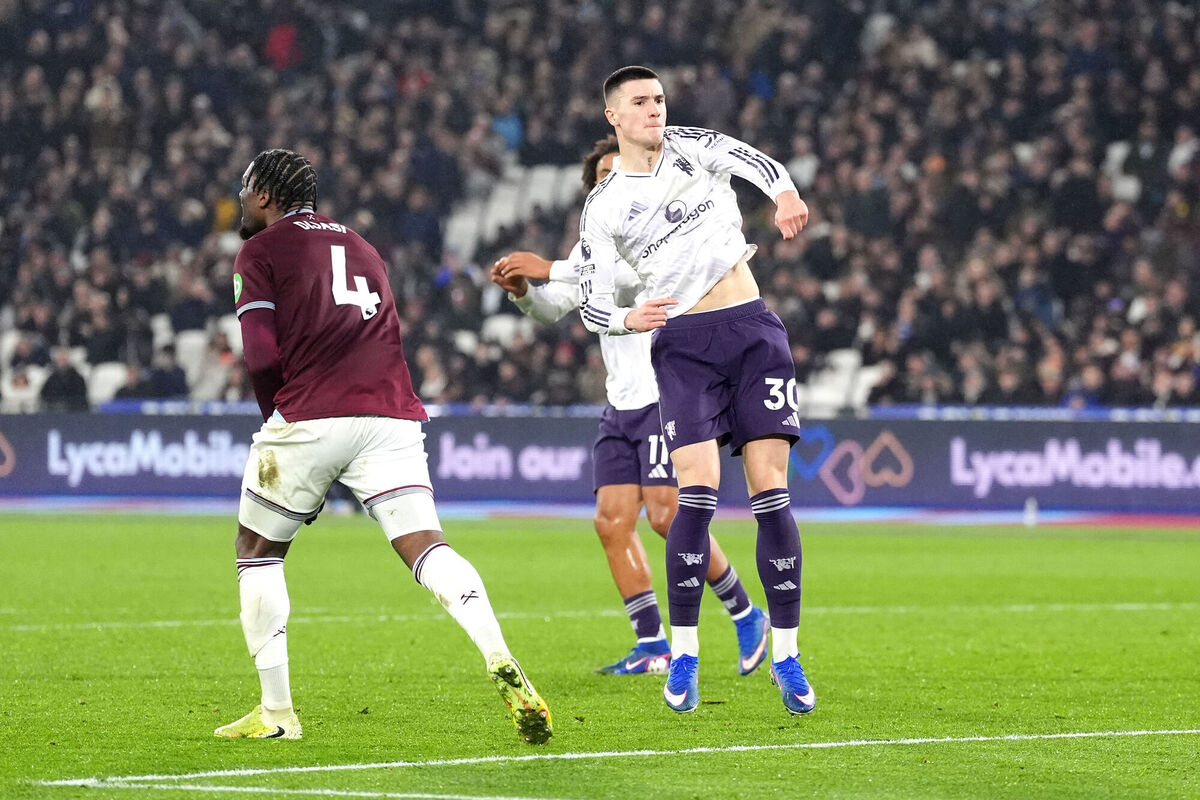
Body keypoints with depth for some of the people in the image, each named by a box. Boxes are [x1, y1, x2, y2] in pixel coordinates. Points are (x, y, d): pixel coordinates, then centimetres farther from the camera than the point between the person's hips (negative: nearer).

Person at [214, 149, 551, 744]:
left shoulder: (261, 252, 8)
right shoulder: (359, 247, 28)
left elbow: (262, 358, -4)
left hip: (309, 416, -4)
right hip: (391, 415, 4)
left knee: (258, 551, 15)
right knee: (425, 547, -6)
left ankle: (275, 712, 13)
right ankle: (503, 667, -31)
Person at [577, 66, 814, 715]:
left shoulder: (694, 148, 9)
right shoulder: (603, 206, 6)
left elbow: (755, 162, -9)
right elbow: (591, 307, 5)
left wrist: (785, 194, -32)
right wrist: (629, 318, -17)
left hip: (752, 329, 1)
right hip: (682, 345, -1)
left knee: (770, 494, -6)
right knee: (698, 492, -16)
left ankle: (785, 654, 0)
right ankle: (683, 652, -5)